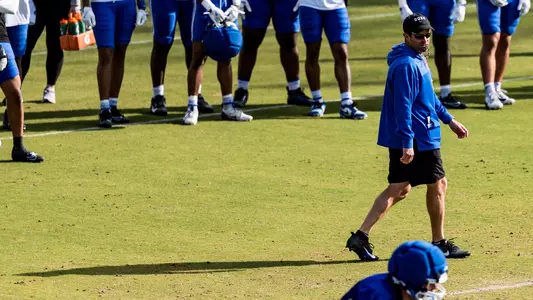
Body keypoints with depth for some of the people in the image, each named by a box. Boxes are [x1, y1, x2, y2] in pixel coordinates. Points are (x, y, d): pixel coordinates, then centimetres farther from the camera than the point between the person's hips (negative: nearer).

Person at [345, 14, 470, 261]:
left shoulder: (418, 60, 14)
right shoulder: (406, 65, -19)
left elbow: (429, 97, 27)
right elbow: (403, 107, -24)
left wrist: (449, 120, 28)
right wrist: (408, 143, -27)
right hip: (420, 139, -10)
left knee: (399, 189, 9)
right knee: (438, 185, 5)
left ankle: (361, 236, 1)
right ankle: (439, 243, 17)